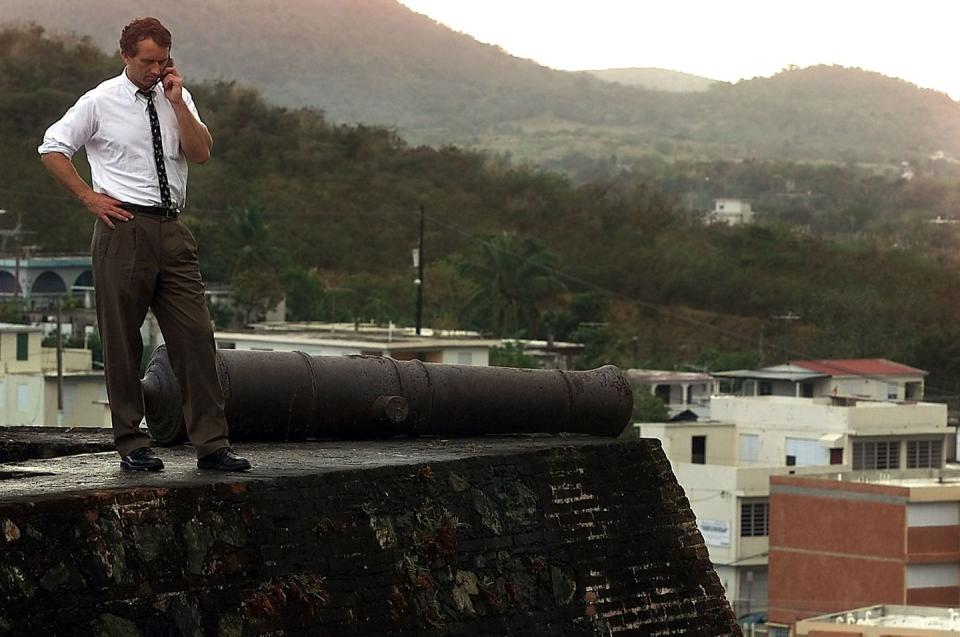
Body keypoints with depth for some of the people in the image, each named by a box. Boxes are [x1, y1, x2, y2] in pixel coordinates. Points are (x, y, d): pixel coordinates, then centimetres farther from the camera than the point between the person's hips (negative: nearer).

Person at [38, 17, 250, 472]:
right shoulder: (100, 102, 0)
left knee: (196, 335, -2)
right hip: (124, 226, -3)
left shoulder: (176, 99, 10)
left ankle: (211, 444, 0)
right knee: (121, 343, 2)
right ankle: (131, 446, 9)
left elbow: (201, 153, -2)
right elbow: (52, 149, 5)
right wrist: (89, 196, -2)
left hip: (171, 231, 4)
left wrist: (177, 102, -9)